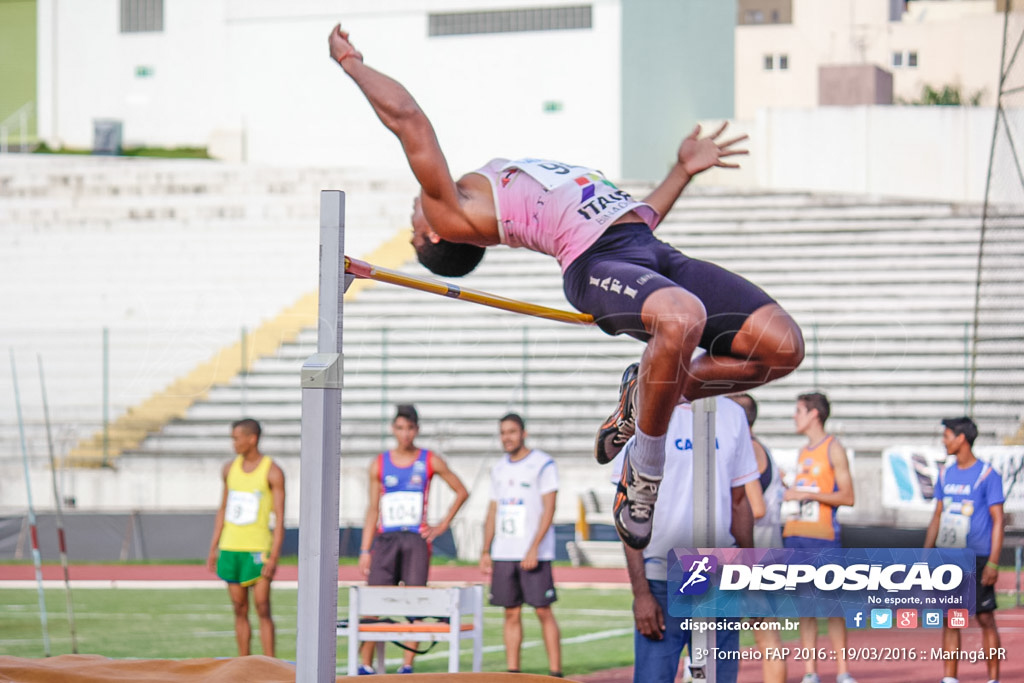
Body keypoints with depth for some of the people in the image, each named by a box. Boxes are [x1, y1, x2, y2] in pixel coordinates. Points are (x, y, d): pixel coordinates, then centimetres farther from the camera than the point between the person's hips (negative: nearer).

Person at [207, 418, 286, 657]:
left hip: (257, 548, -5)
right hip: (230, 548, 5)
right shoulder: (230, 469, 11)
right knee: (240, 610, 6)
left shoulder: (272, 472, -6)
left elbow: (279, 517, -8)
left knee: (262, 609, -9)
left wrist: (274, 557, -15)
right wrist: (213, 549, 14)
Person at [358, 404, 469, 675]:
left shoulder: (430, 462, 4)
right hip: (385, 539, 1)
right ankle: (366, 665, -1)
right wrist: (365, 551, 3)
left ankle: (407, 665, 0)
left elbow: (461, 492, 12)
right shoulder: (379, 464, 8)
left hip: (417, 540, -1)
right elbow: (373, 509, 8)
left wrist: (443, 525, 4)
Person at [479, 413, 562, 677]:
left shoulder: (543, 464, -4)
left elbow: (548, 509, -9)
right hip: (503, 554, 6)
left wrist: (534, 548, -17)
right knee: (511, 614, 5)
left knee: (543, 611, -6)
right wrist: (485, 551, 11)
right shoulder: (499, 469, 15)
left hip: (534, 554, -6)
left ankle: (555, 672, -4)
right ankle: (512, 673, 8)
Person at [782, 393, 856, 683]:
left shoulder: (833, 449, -3)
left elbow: (847, 496, -9)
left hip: (823, 536, -6)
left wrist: (808, 494, -15)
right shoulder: (803, 452, 18)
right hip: (796, 534, 6)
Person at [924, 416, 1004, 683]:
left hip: (978, 559, -6)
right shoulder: (946, 475, 11)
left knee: (985, 619, -2)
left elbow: (998, 520, -8)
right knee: (950, 620, 5)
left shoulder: (988, 475, -7)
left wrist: (993, 563, -15)